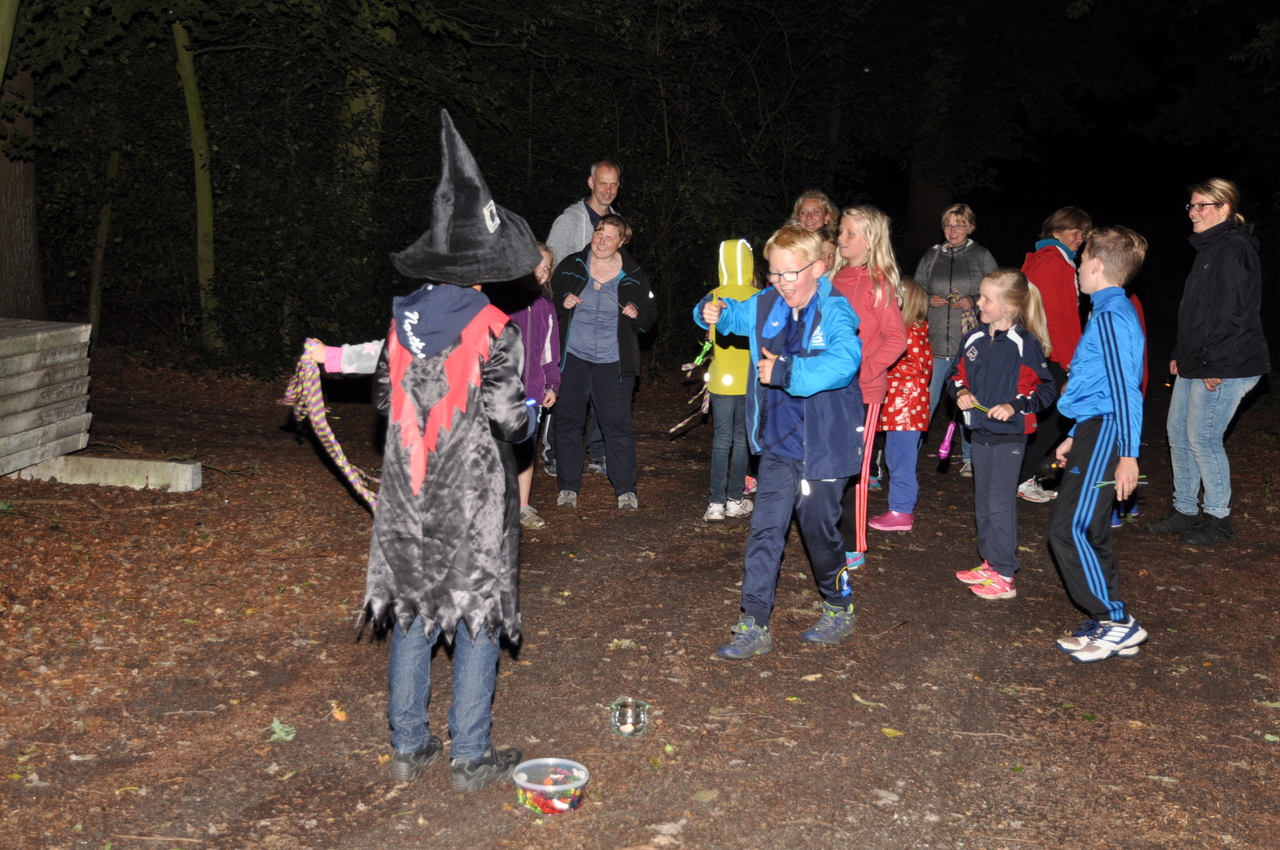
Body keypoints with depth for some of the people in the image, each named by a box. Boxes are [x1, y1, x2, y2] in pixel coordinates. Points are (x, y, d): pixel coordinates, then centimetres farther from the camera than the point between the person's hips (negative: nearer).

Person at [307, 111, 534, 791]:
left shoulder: (404, 316, 1)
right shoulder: (492, 330, -15)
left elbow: (386, 392, 9)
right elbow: (507, 416, -15)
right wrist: (531, 413, 6)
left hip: (409, 495, 5)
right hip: (472, 501, -5)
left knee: (412, 609, 14)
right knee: (475, 616, 7)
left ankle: (408, 746, 25)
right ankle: (470, 756, 16)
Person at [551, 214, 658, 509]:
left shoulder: (633, 276, 2)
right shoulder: (571, 266, 3)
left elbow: (650, 316, 9)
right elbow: (550, 301, 13)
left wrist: (637, 313, -13)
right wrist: (562, 303, -9)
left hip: (613, 362, -1)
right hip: (573, 357, 1)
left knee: (618, 424, -2)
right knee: (568, 421, 5)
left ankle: (625, 490, 11)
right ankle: (568, 487, 17)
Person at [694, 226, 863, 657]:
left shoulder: (835, 312, -17)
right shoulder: (766, 305, 2)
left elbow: (843, 362, -36)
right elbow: (732, 315, 22)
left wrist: (786, 372, -40)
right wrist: (710, 312, -1)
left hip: (822, 448, -5)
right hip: (777, 445, 5)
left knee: (819, 529, 10)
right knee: (765, 531, 4)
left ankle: (840, 608, 35)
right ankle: (753, 625, 12)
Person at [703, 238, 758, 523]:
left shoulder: (714, 298, -6)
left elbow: (710, 339, -2)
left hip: (722, 379, 0)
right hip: (750, 380, 0)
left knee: (721, 440, 6)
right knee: (742, 439, 11)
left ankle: (716, 503, 2)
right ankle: (735, 500, 15)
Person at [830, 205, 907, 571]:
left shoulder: (877, 282, -10)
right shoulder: (838, 279, 9)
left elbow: (897, 338, -13)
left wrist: (863, 371, -19)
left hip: (863, 392, -7)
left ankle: (853, 548, 11)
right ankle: (834, 538, 27)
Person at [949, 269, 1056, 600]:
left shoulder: (1025, 343, -14)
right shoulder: (973, 339, 3)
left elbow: (1046, 389, -10)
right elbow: (957, 375, 15)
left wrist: (1015, 406, -21)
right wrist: (960, 392, -6)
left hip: (1009, 435, -7)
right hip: (980, 432, 7)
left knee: (1001, 503, -4)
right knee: (983, 502, 15)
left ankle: (1004, 574, 5)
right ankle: (989, 563, 28)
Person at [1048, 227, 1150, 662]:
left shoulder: (1110, 316, -14)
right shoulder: (1112, 311, 17)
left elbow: (1125, 388, -19)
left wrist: (1128, 453, -22)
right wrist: (1074, 437, 26)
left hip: (1105, 433, -10)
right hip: (1096, 430, 10)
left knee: (1069, 528, -11)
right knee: (1089, 531, 12)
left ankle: (1116, 620, -3)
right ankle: (1109, 625, 18)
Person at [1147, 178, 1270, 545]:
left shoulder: (1234, 251, -15)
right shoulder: (1208, 248, 17)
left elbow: (1233, 314, -21)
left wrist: (1214, 365, -22)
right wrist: (1180, 354, 17)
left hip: (1225, 367, -10)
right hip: (1195, 363, 10)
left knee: (1203, 438, -5)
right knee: (1178, 431, 12)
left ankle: (1218, 520, 9)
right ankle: (1184, 511, 23)